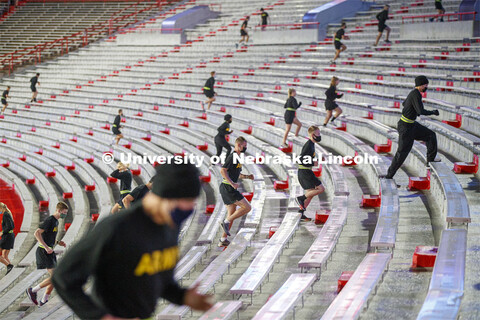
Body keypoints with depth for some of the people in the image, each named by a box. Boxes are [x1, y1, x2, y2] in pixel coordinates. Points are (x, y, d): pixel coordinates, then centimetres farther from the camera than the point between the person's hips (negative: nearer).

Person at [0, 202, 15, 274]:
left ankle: (9, 265, -11)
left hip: (7, 237, -10)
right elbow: (13, 226, 23)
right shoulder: (9, 214, 15)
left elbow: (10, 227, -23)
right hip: (11, 236, 10)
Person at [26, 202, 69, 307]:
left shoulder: (56, 221, 15)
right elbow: (37, 233, -23)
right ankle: (32, 291, 1)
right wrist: (46, 247, -26)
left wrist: (58, 242, 12)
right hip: (43, 252, -10)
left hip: (49, 252, 10)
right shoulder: (49, 220, -15)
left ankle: (43, 300, 15)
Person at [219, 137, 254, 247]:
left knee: (232, 214, 11)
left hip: (229, 189, 10)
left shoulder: (237, 157, 18)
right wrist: (232, 183, -24)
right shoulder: (232, 156, -12)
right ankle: (226, 222, -7)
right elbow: (223, 170, -21)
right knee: (247, 207, -9)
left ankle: (223, 239, 13)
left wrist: (247, 176, 15)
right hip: (228, 188, -10)